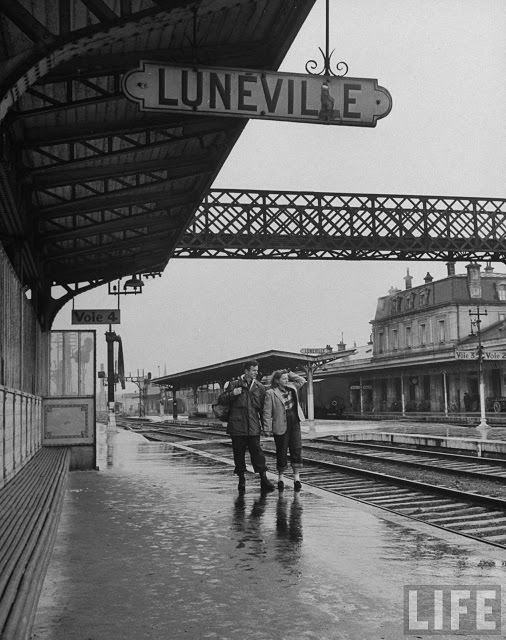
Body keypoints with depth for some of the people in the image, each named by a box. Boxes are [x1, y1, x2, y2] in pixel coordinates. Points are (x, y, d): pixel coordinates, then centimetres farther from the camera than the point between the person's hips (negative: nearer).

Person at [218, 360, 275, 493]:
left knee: (257, 451, -5)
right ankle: (241, 479, 16)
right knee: (238, 453, 5)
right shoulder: (234, 385, 3)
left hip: (253, 427, 1)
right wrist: (232, 393, -14)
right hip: (237, 426, -1)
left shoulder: (259, 387, 9)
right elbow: (221, 400, 4)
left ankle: (264, 479, -2)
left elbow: (263, 407, 13)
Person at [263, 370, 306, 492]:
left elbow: (302, 381, 21)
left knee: (296, 449, -2)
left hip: (294, 423, 5)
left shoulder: (291, 387, 9)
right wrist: (267, 428, -11)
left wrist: (290, 374, 10)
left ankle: (296, 476, 2)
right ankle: (280, 477, 21)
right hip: (281, 426, -4)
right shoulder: (271, 393, -9)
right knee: (281, 451, 5)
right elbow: (267, 412, -8)